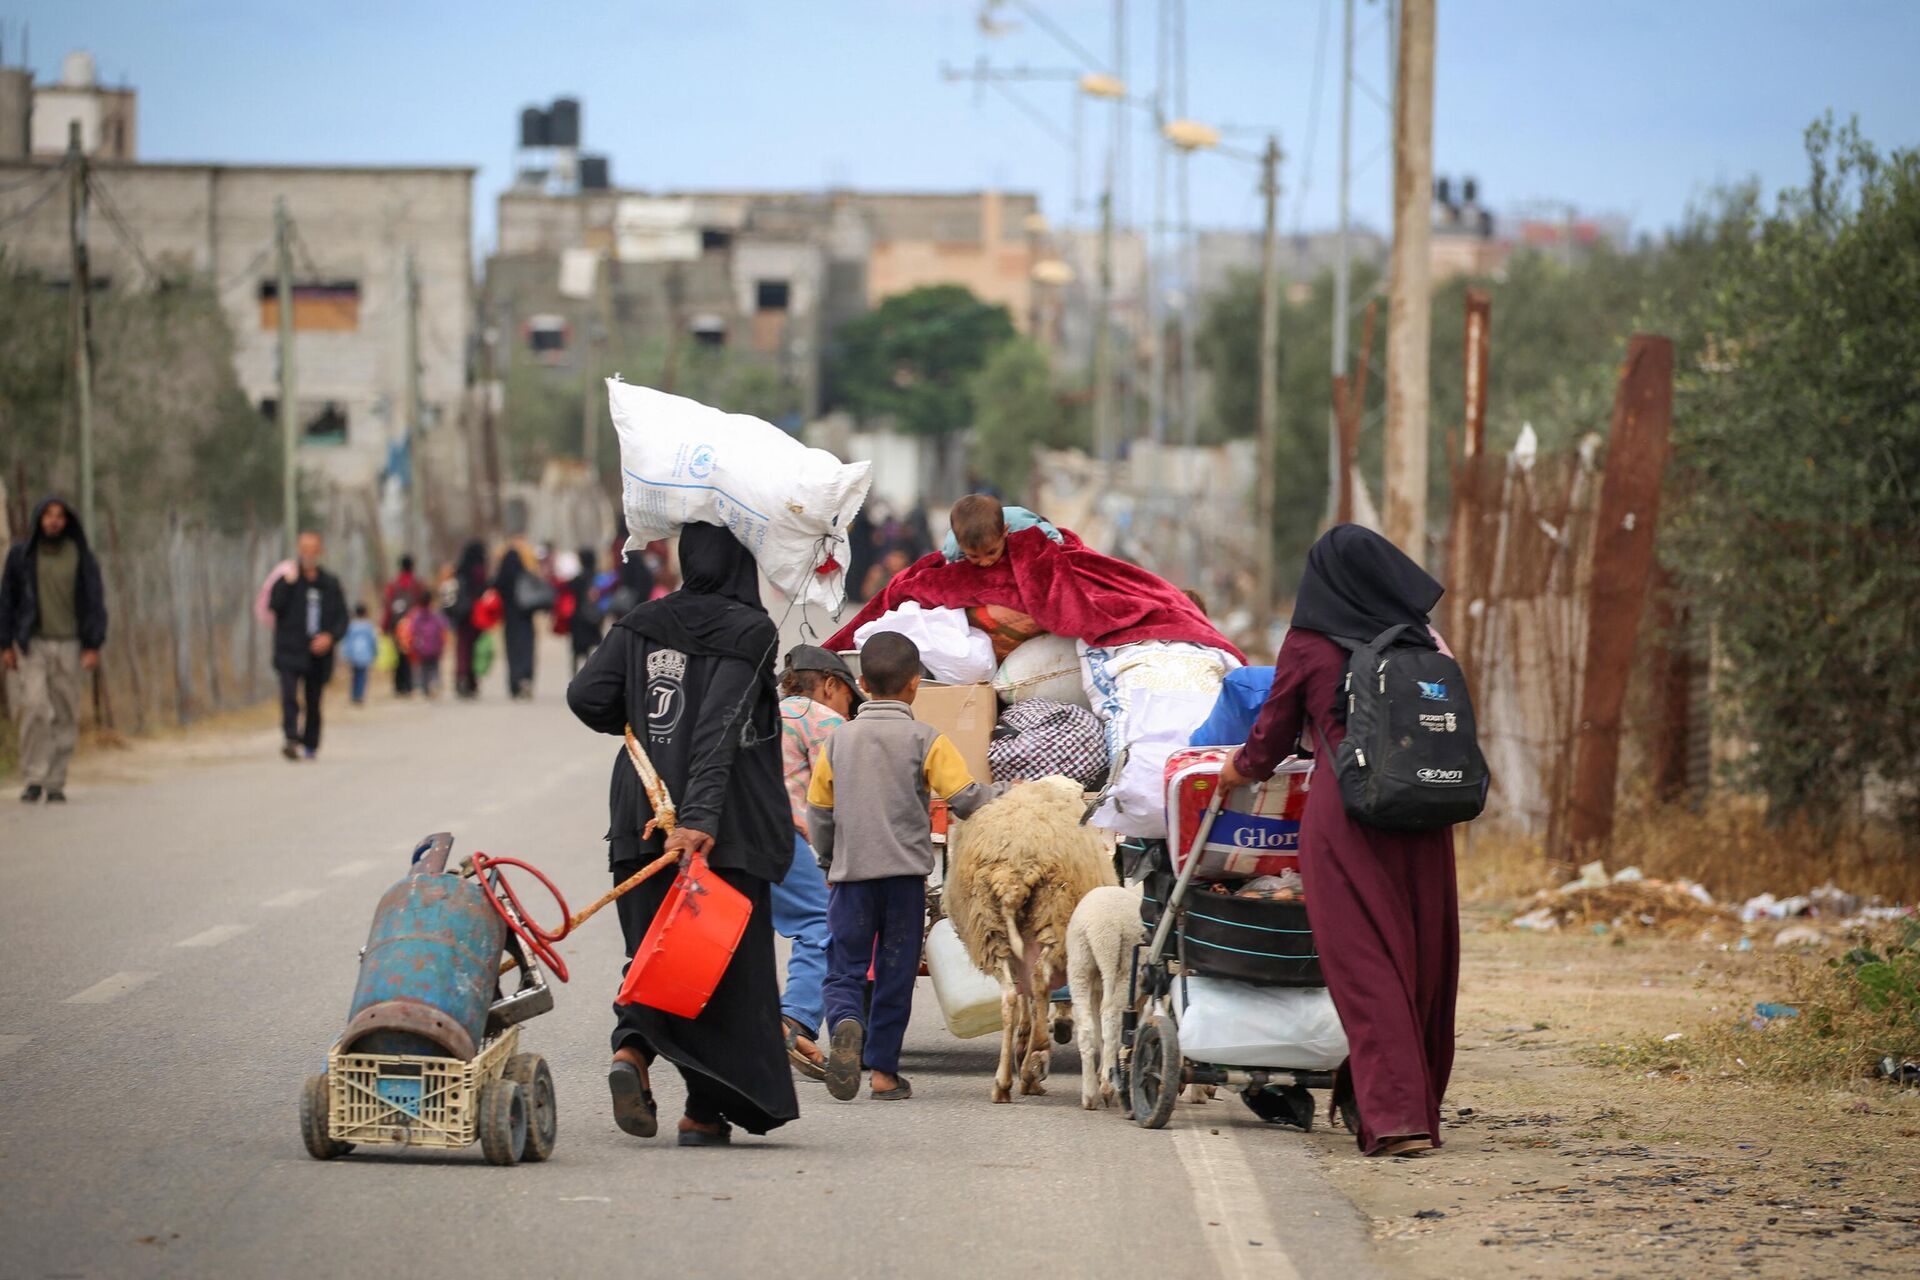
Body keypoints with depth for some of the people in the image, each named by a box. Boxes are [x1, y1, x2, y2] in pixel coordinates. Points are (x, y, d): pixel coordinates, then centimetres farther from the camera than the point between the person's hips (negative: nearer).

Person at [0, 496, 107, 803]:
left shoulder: (82, 557, -1)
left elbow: (95, 602, -2)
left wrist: (94, 647, -10)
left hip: (68, 646, 1)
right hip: (32, 645, -1)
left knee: (65, 715, 0)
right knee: (35, 707, -17)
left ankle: (55, 783, 10)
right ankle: (34, 780, -10)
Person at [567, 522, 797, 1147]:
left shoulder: (642, 625, 6)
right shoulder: (749, 632, -8)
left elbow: (586, 696, -2)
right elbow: (720, 730, -19)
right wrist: (701, 818, -25)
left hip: (643, 818, 4)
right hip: (728, 826, -4)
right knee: (728, 959, 5)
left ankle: (632, 1046, -15)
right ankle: (707, 1109, 3)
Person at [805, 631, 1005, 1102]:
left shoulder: (838, 740, 5)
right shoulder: (925, 740, -4)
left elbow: (818, 812, 11)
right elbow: (965, 798, -8)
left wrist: (828, 861, 28)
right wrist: (1007, 797, 12)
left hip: (851, 872, 1)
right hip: (905, 871, -1)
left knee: (844, 968, 5)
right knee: (894, 974, 8)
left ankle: (846, 1023, -26)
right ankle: (883, 1068, 9)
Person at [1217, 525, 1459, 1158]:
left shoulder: (1308, 646, 0)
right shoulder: (1423, 641, 8)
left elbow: (1273, 735, 9)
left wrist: (1239, 768, 29)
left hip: (1345, 814, -4)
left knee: (1365, 963, -5)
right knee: (1424, 958, 12)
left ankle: (1395, 1115, -17)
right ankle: (1422, 1107, 21)